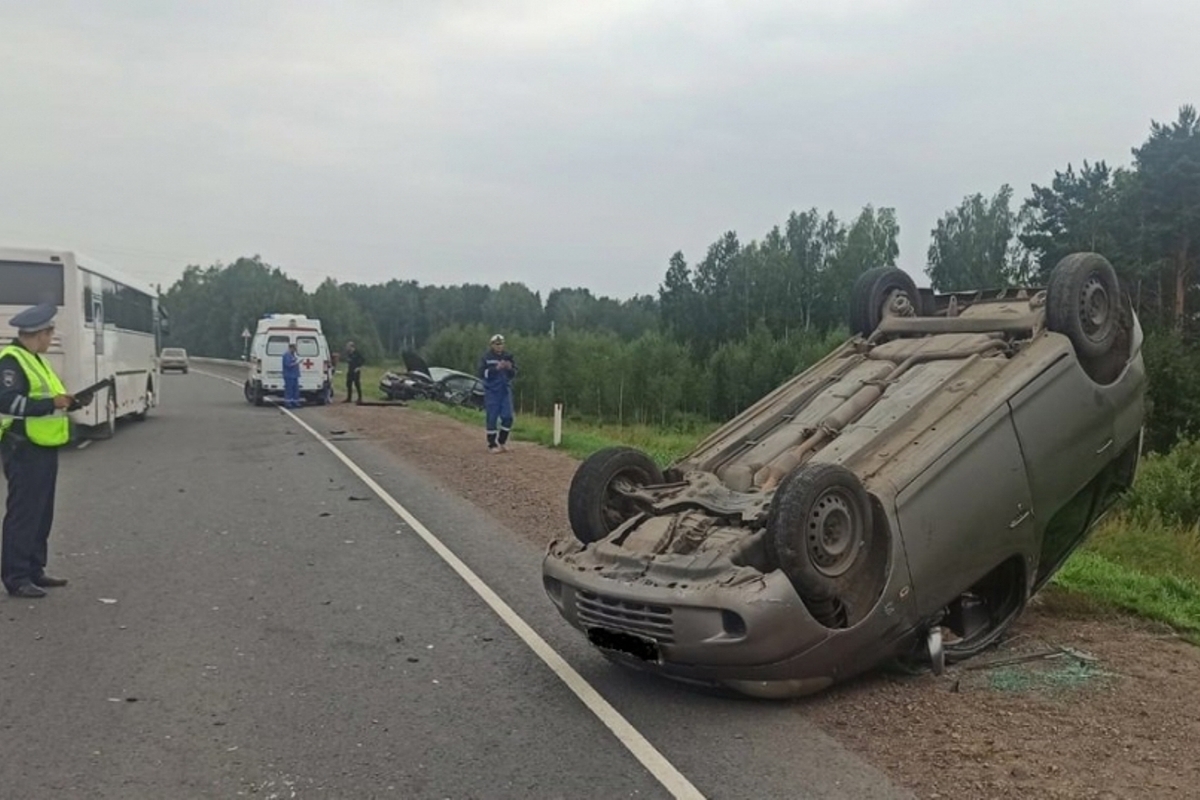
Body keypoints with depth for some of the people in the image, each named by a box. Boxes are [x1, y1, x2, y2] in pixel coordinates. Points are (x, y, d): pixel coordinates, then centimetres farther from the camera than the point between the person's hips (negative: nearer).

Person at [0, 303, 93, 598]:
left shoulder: (35, 360, 19)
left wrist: (72, 402, 10)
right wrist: (52, 403, -25)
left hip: (44, 449, 10)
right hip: (24, 450, -10)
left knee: (42, 514, 15)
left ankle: (34, 570, 23)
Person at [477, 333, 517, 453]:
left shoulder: (508, 356, 6)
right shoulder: (486, 357, -4)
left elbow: (514, 374, 6)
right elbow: (482, 373, -13)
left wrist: (510, 368, -16)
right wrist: (496, 368, -24)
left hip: (506, 390, 4)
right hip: (491, 391, -3)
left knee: (508, 417, 1)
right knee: (492, 418, -1)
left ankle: (502, 442, 17)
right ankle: (492, 445, 7)